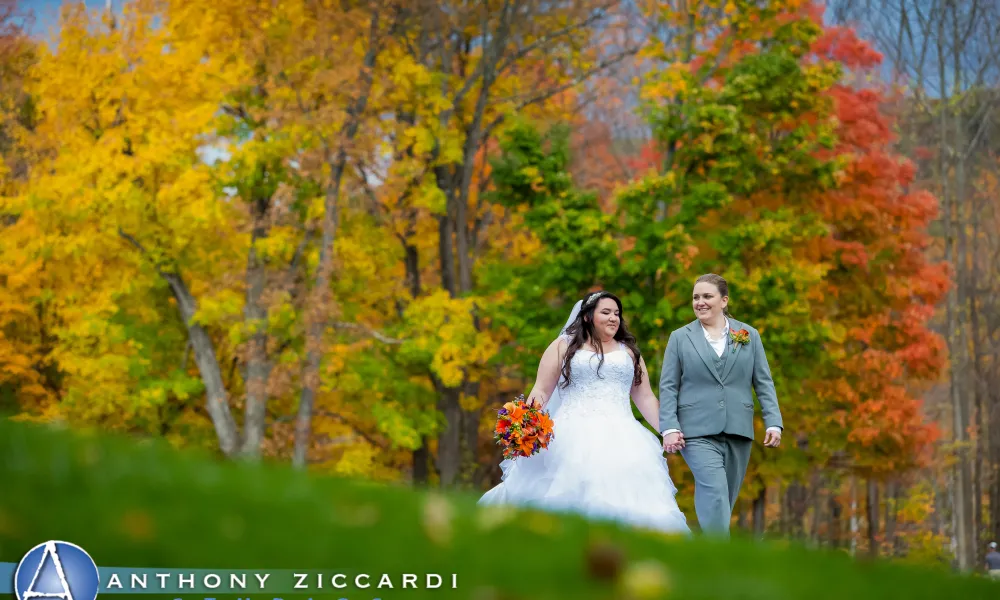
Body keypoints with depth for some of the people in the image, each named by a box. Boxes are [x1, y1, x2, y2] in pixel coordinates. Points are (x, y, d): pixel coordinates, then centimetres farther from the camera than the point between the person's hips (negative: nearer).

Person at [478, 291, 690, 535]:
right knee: (571, 504, -12)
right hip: (574, 437, -2)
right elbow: (541, 391, 7)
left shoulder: (629, 351, 20)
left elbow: (645, 398, 20)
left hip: (620, 439, 2)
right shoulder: (564, 346, 12)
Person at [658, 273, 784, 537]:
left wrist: (773, 423, -1)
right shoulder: (680, 338, 7)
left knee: (726, 499, 7)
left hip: (738, 431, 3)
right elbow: (668, 387, 4)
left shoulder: (749, 335, 11)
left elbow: (764, 383, 9)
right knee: (715, 493, -18)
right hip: (698, 432, -3)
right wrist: (669, 427, -7)